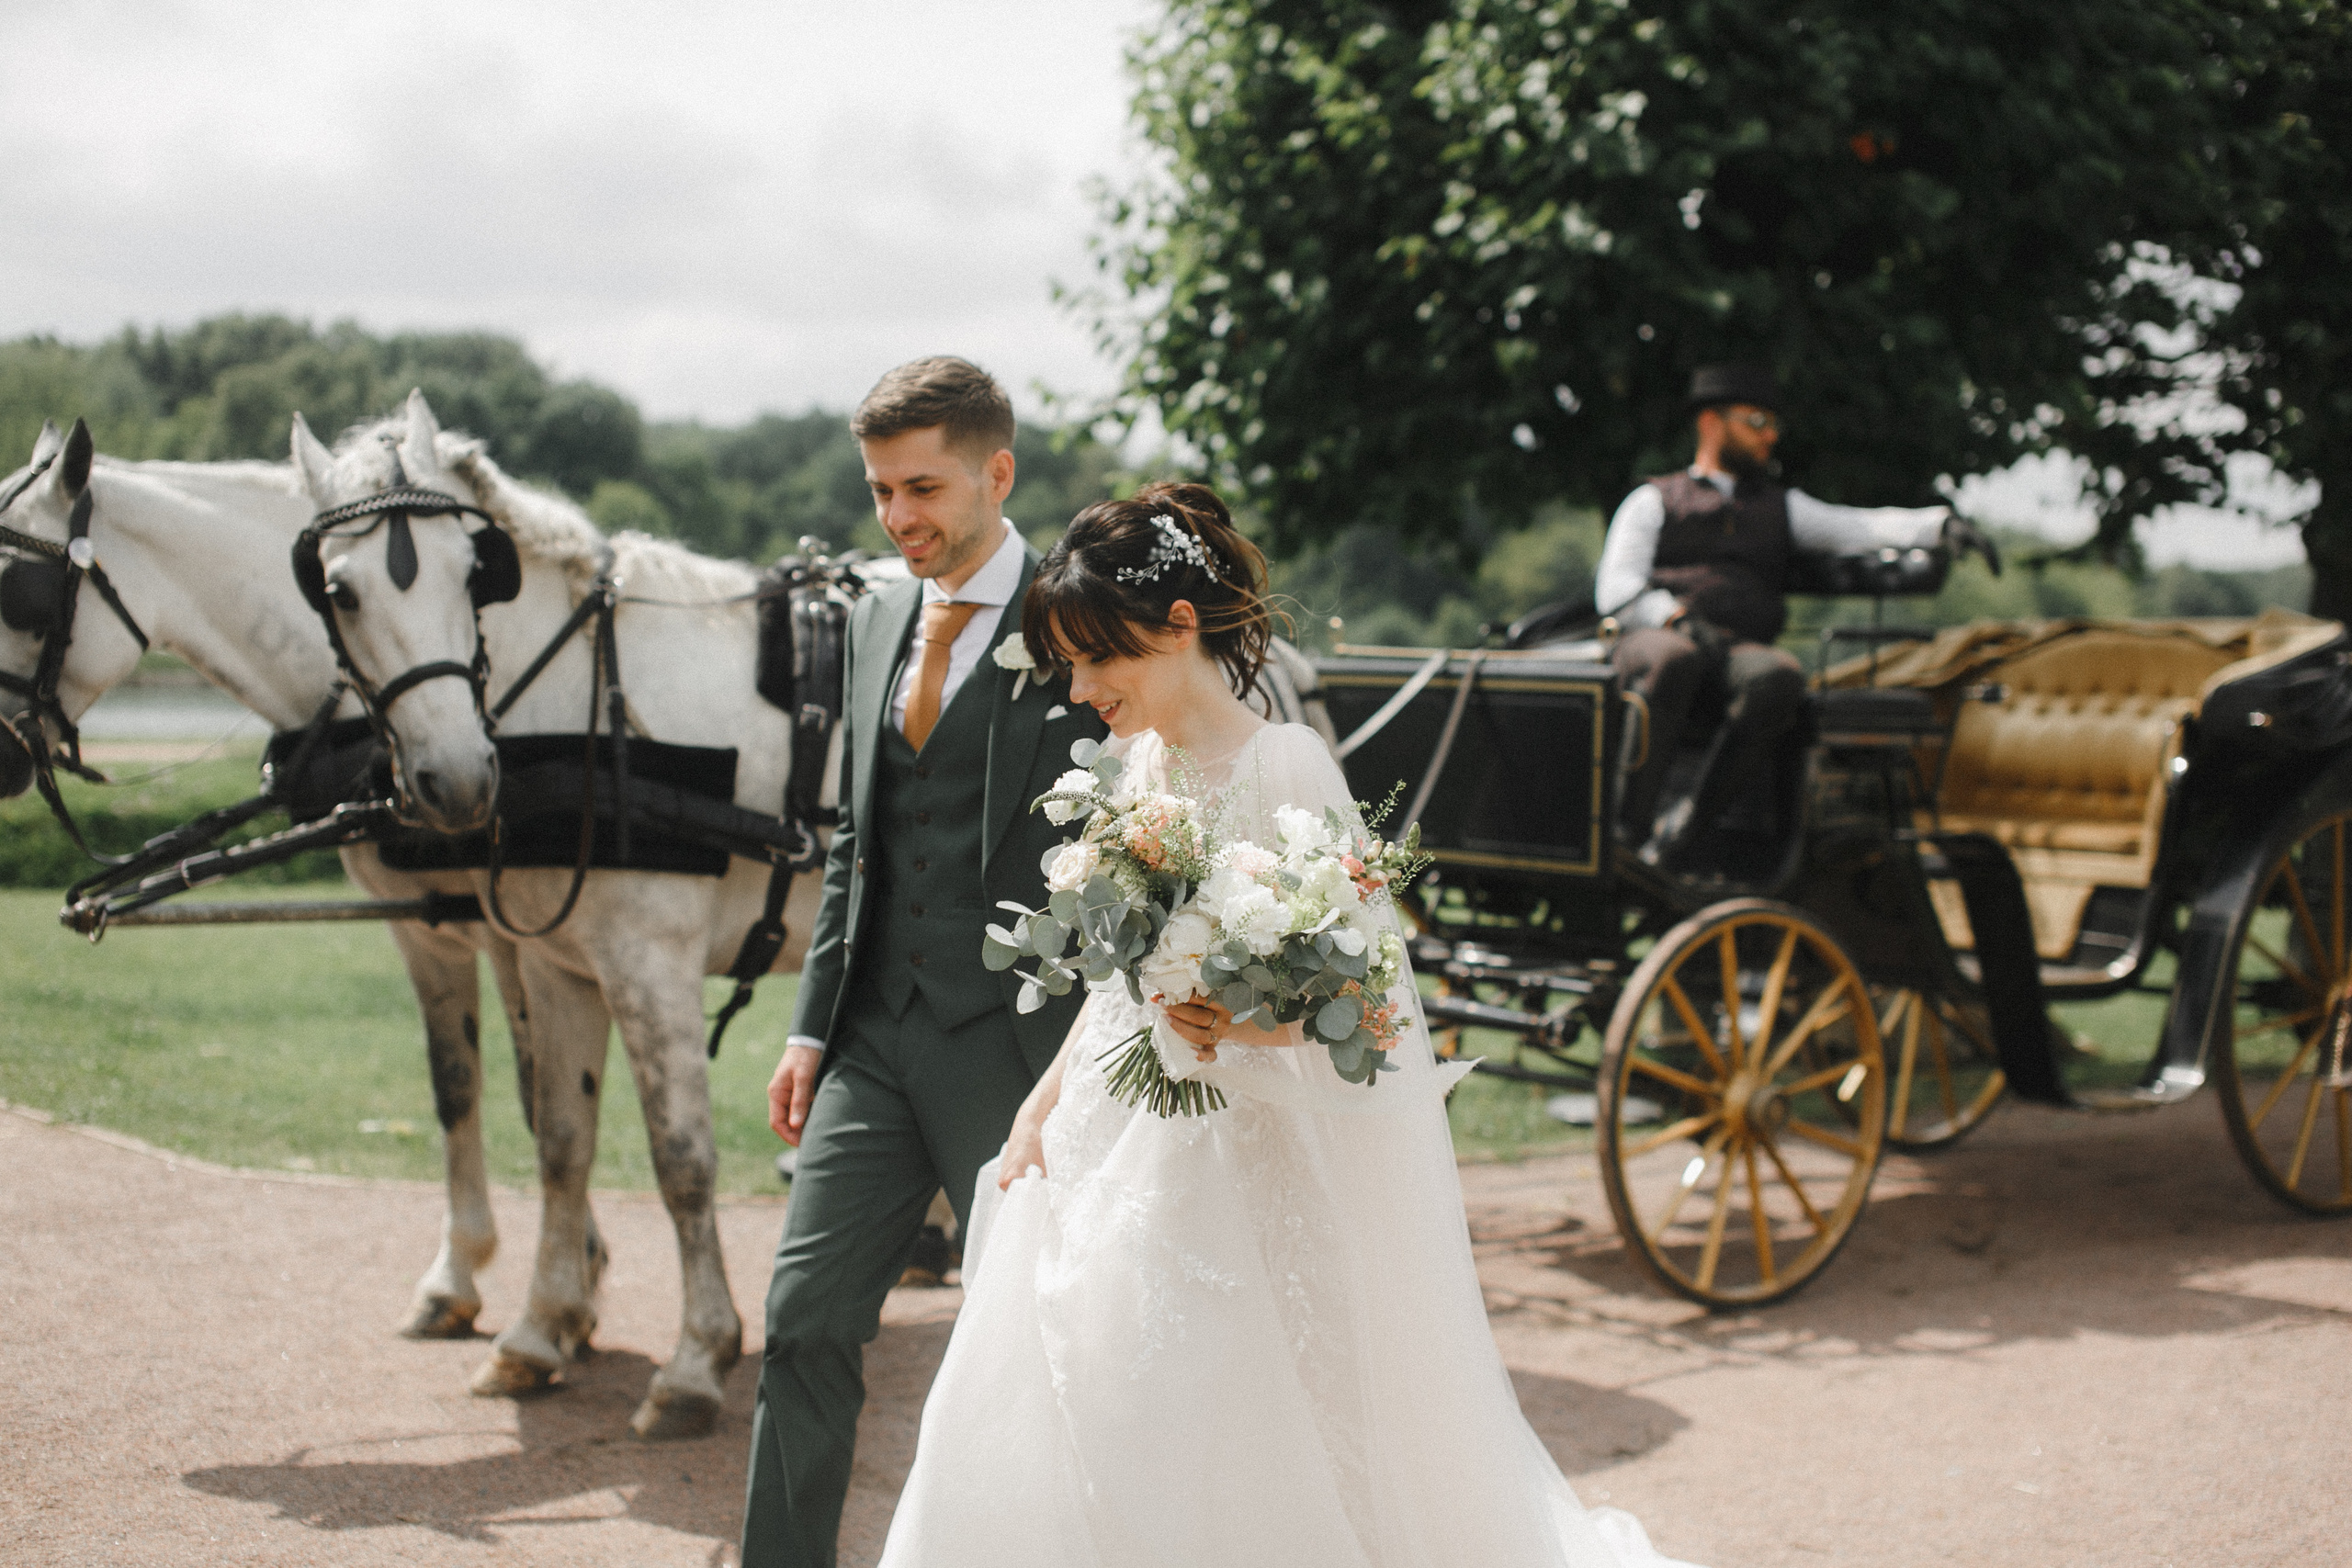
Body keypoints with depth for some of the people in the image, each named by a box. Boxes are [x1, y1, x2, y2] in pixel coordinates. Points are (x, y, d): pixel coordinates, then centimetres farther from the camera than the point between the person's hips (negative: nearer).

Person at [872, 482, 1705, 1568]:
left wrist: (1250, 1025, -33)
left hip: (1255, 1166, -7)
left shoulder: (1284, 766, -14)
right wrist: (1044, 1102, 8)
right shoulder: (1138, 765, 8)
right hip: (1125, 1145, 7)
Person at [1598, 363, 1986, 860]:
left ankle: (1691, 818, -30)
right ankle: (1625, 827, -37)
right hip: (1654, 637, -2)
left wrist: (1941, 524, -2)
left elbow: (1859, 527, 15)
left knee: (1780, 677, -34)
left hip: (1740, 650, 3)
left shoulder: (1783, 507, 30)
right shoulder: (1653, 500, 19)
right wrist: (1678, 617, -13)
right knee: (1674, 662, -40)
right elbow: (1615, 591, 6)